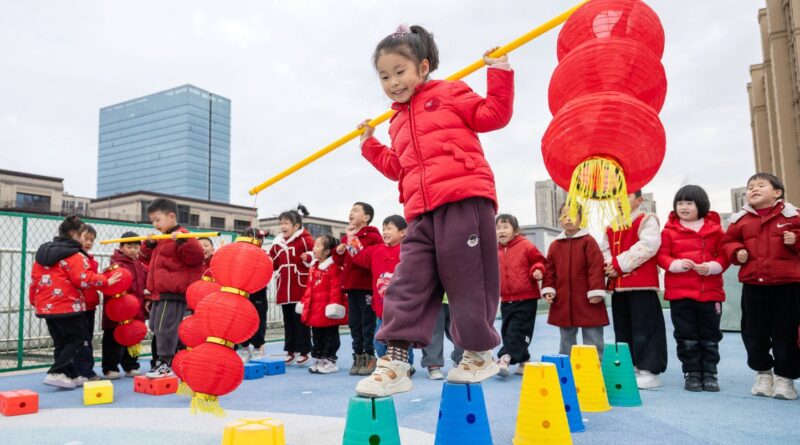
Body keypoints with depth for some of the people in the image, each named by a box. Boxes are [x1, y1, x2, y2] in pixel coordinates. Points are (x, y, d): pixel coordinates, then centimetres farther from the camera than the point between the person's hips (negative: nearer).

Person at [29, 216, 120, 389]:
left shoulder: (43, 252, 15)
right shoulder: (74, 255, -13)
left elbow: (34, 279, 18)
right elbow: (84, 279, -20)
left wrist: (34, 300, 28)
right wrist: (106, 281, -11)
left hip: (46, 307, 9)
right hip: (68, 307, -9)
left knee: (61, 342, 14)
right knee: (75, 341, 0)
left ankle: (70, 376, 18)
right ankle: (57, 373, -10)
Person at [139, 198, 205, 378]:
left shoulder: (182, 237, -12)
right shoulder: (160, 240, 18)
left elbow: (196, 257, -25)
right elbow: (147, 259, 27)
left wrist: (182, 240, -35)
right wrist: (148, 245, 10)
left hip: (173, 294, -11)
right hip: (160, 294, 11)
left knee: (165, 328, -10)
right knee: (158, 328, 16)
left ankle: (165, 363, -2)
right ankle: (174, 361, 24)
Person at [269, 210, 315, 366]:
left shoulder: (306, 240, -7)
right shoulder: (277, 243, 11)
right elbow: (272, 264, 16)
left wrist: (308, 258, -27)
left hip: (300, 289, -6)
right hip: (284, 289, 6)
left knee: (300, 320, 0)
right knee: (288, 321, 11)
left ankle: (304, 352, 9)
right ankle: (291, 351, 20)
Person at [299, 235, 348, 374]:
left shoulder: (333, 267, -14)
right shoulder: (314, 268, 13)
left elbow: (336, 288, -19)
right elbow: (309, 288, 18)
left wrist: (334, 304, -25)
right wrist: (304, 303, 16)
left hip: (327, 310, -9)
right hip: (315, 310, 9)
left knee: (330, 336, 3)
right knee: (317, 337, 15)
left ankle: (329, 361, 10)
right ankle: (318, 360, 25)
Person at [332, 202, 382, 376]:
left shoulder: (373, 236, -6)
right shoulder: (346, 238, 17)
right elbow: (340, 262, 21)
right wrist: (339, 252, 2)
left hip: (367, 286, -7)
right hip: (351, 286, 7)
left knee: (367, 322, -1)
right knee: (354, 323, 10)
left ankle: (369, 357, 6)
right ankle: (358, 355, 18)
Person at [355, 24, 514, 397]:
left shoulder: (450, 93, 10)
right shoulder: (398, 123, 28)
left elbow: (494, 114, 4)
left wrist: (499, 72, -1)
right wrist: (371, 146, 34)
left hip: (464, 201, -6)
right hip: (421, 214, 6)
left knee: (468, 281, -1)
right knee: (407, 285, -2)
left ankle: (479, 353, 18)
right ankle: (395, 363, 0)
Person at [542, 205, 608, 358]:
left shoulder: (588, 241, -6)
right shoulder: (555, 245, 8)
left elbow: (596, 267, -11)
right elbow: (550, 269, 10)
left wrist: (596, 291, -15)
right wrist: (548, 289, 1)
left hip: (586, 299, -4)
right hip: (563, 300, 5)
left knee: (592, 338, 3)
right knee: (566, 338, 16)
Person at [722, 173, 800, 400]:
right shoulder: (741, 219, 5)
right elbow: (728, 241, 11)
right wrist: (736, 252, -7)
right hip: (753, 284, 2)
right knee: (754, 332, 7)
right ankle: (763, 373, 27)